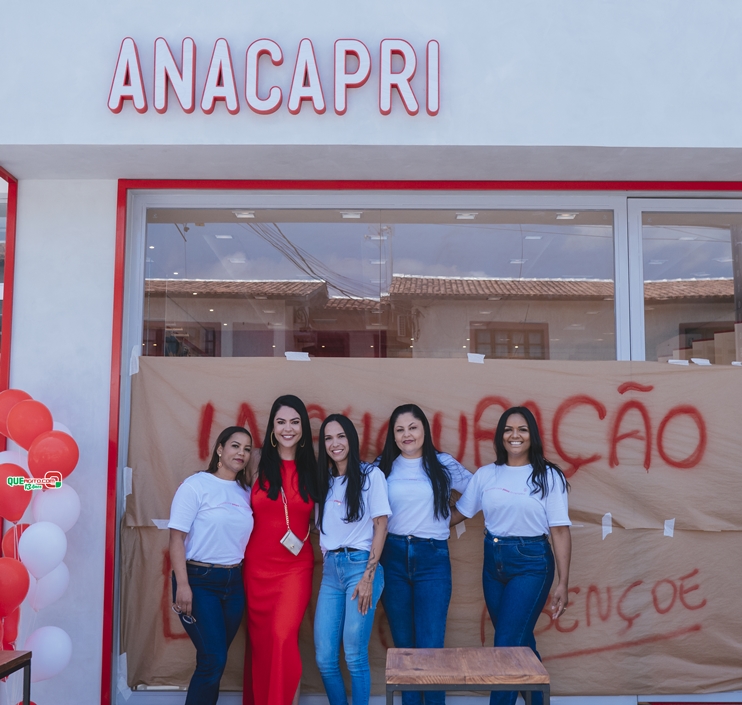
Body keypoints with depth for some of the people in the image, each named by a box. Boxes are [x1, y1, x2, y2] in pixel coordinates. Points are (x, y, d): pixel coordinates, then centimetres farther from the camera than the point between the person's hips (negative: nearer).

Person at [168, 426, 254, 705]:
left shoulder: (247, 493, 8)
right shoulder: (196, 485, -9)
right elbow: (177, 536, -12)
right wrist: (183, 585, -18)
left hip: (234, 582, 6)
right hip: (199, 580, -5)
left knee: (214, 659, 11)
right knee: (214, 658, -8)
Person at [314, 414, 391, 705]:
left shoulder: (370, 474, -2)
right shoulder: (325, 480, 13)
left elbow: (380, 526, -6)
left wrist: (368, 577, -12)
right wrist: (328, 563, 4)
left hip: (360, 565, -5)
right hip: (330, 569, 5)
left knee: (355, 656, -3)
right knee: (324, 658, 4)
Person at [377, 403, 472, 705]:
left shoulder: (444, 464, 3)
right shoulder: (383, 468, 6)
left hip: (432, 559, -1)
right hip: (393, 558, 2)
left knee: (430, 646, -5)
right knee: (403, 644, 11)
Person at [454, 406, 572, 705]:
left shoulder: (549, 476, -6)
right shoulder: (485, 475, 3)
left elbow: (560, 531, -7)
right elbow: (458, 512, 11)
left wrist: (563, 583, -10)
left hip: (531, 563, -4)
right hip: (493, 561, 4)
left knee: (507, 645, -7)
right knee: (520, 643, 16)